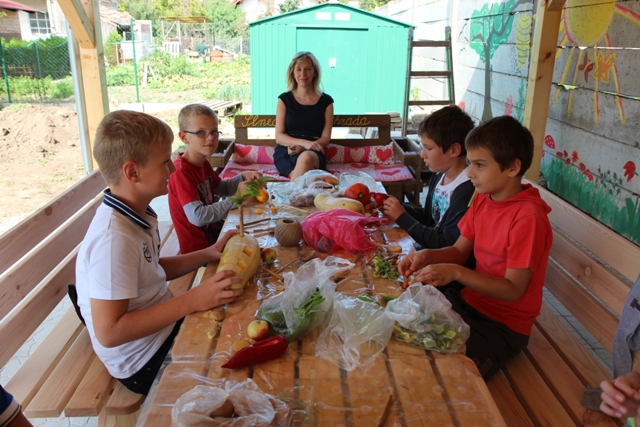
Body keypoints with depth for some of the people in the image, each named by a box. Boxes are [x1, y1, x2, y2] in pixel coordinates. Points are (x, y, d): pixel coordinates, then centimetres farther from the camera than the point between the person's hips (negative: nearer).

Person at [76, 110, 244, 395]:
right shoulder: (114, 238, -29)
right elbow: (108, 332, -29)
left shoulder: (138, 215, -1)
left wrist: (209, 254, 0)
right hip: (145, 361, -9)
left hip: (161, 326, 9)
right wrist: (192, 300, -30)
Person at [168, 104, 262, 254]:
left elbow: (220, 188, 21)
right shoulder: (181, 173, -23)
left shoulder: (203, 163, 6)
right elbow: (197, 217, -32)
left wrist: (243, 177, 2)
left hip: (214, 233, 9)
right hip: (199, 249, -9)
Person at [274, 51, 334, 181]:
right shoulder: (284, 99, 8)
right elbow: (279, 137, 2)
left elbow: (326, 138, 4)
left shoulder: (326, 101, 9)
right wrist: (304, 142, -18)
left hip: (314, 154, 1)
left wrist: (302, 147, -16)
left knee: (307, 157, -38)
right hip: (286, 152, -1)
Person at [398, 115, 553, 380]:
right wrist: (426, 256, -13)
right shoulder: (483, 198, 2)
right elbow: (459, 251, 7)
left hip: (504, 325, -7)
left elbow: (513, 290, -22)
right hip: (469, 301, 7)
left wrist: (455, 272, -32)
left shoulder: (528, 217, -23)